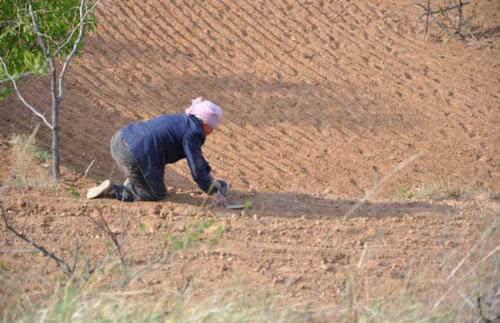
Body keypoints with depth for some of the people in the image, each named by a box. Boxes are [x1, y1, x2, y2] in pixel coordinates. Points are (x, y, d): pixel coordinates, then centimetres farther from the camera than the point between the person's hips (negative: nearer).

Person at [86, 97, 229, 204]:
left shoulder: (183, 120, 21)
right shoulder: (192, 134, -7)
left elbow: (197, 157, 34)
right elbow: (197, 169, -8)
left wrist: (211, 180, 38)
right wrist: (214, 191, 3)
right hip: (134, 156, -10)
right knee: (157, 194, 9)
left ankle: (133, 181, 21)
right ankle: (111, 190, -4)